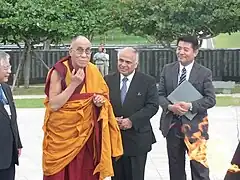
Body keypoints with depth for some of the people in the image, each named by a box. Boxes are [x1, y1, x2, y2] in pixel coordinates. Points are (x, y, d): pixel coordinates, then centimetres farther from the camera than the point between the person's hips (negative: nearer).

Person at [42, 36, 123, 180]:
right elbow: (53, 105, -17)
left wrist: (101, 101, -8)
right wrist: (74, 84, -22)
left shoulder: (93, 71, 2)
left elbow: (103, 97, 15)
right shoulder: (59, 72, -11)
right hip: (61, 134, -4)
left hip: (86, 134, 4)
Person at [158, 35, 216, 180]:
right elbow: (160, 94, 5)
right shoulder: (167, 70, 6)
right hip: (172, 124, 3)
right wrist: (170, 106, -15)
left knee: (199, 167, -6)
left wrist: (190, 106, -20)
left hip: (195, 125, -3)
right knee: (175, 168, 14)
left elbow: (211, 99, -6)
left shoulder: (204, 73, -2)